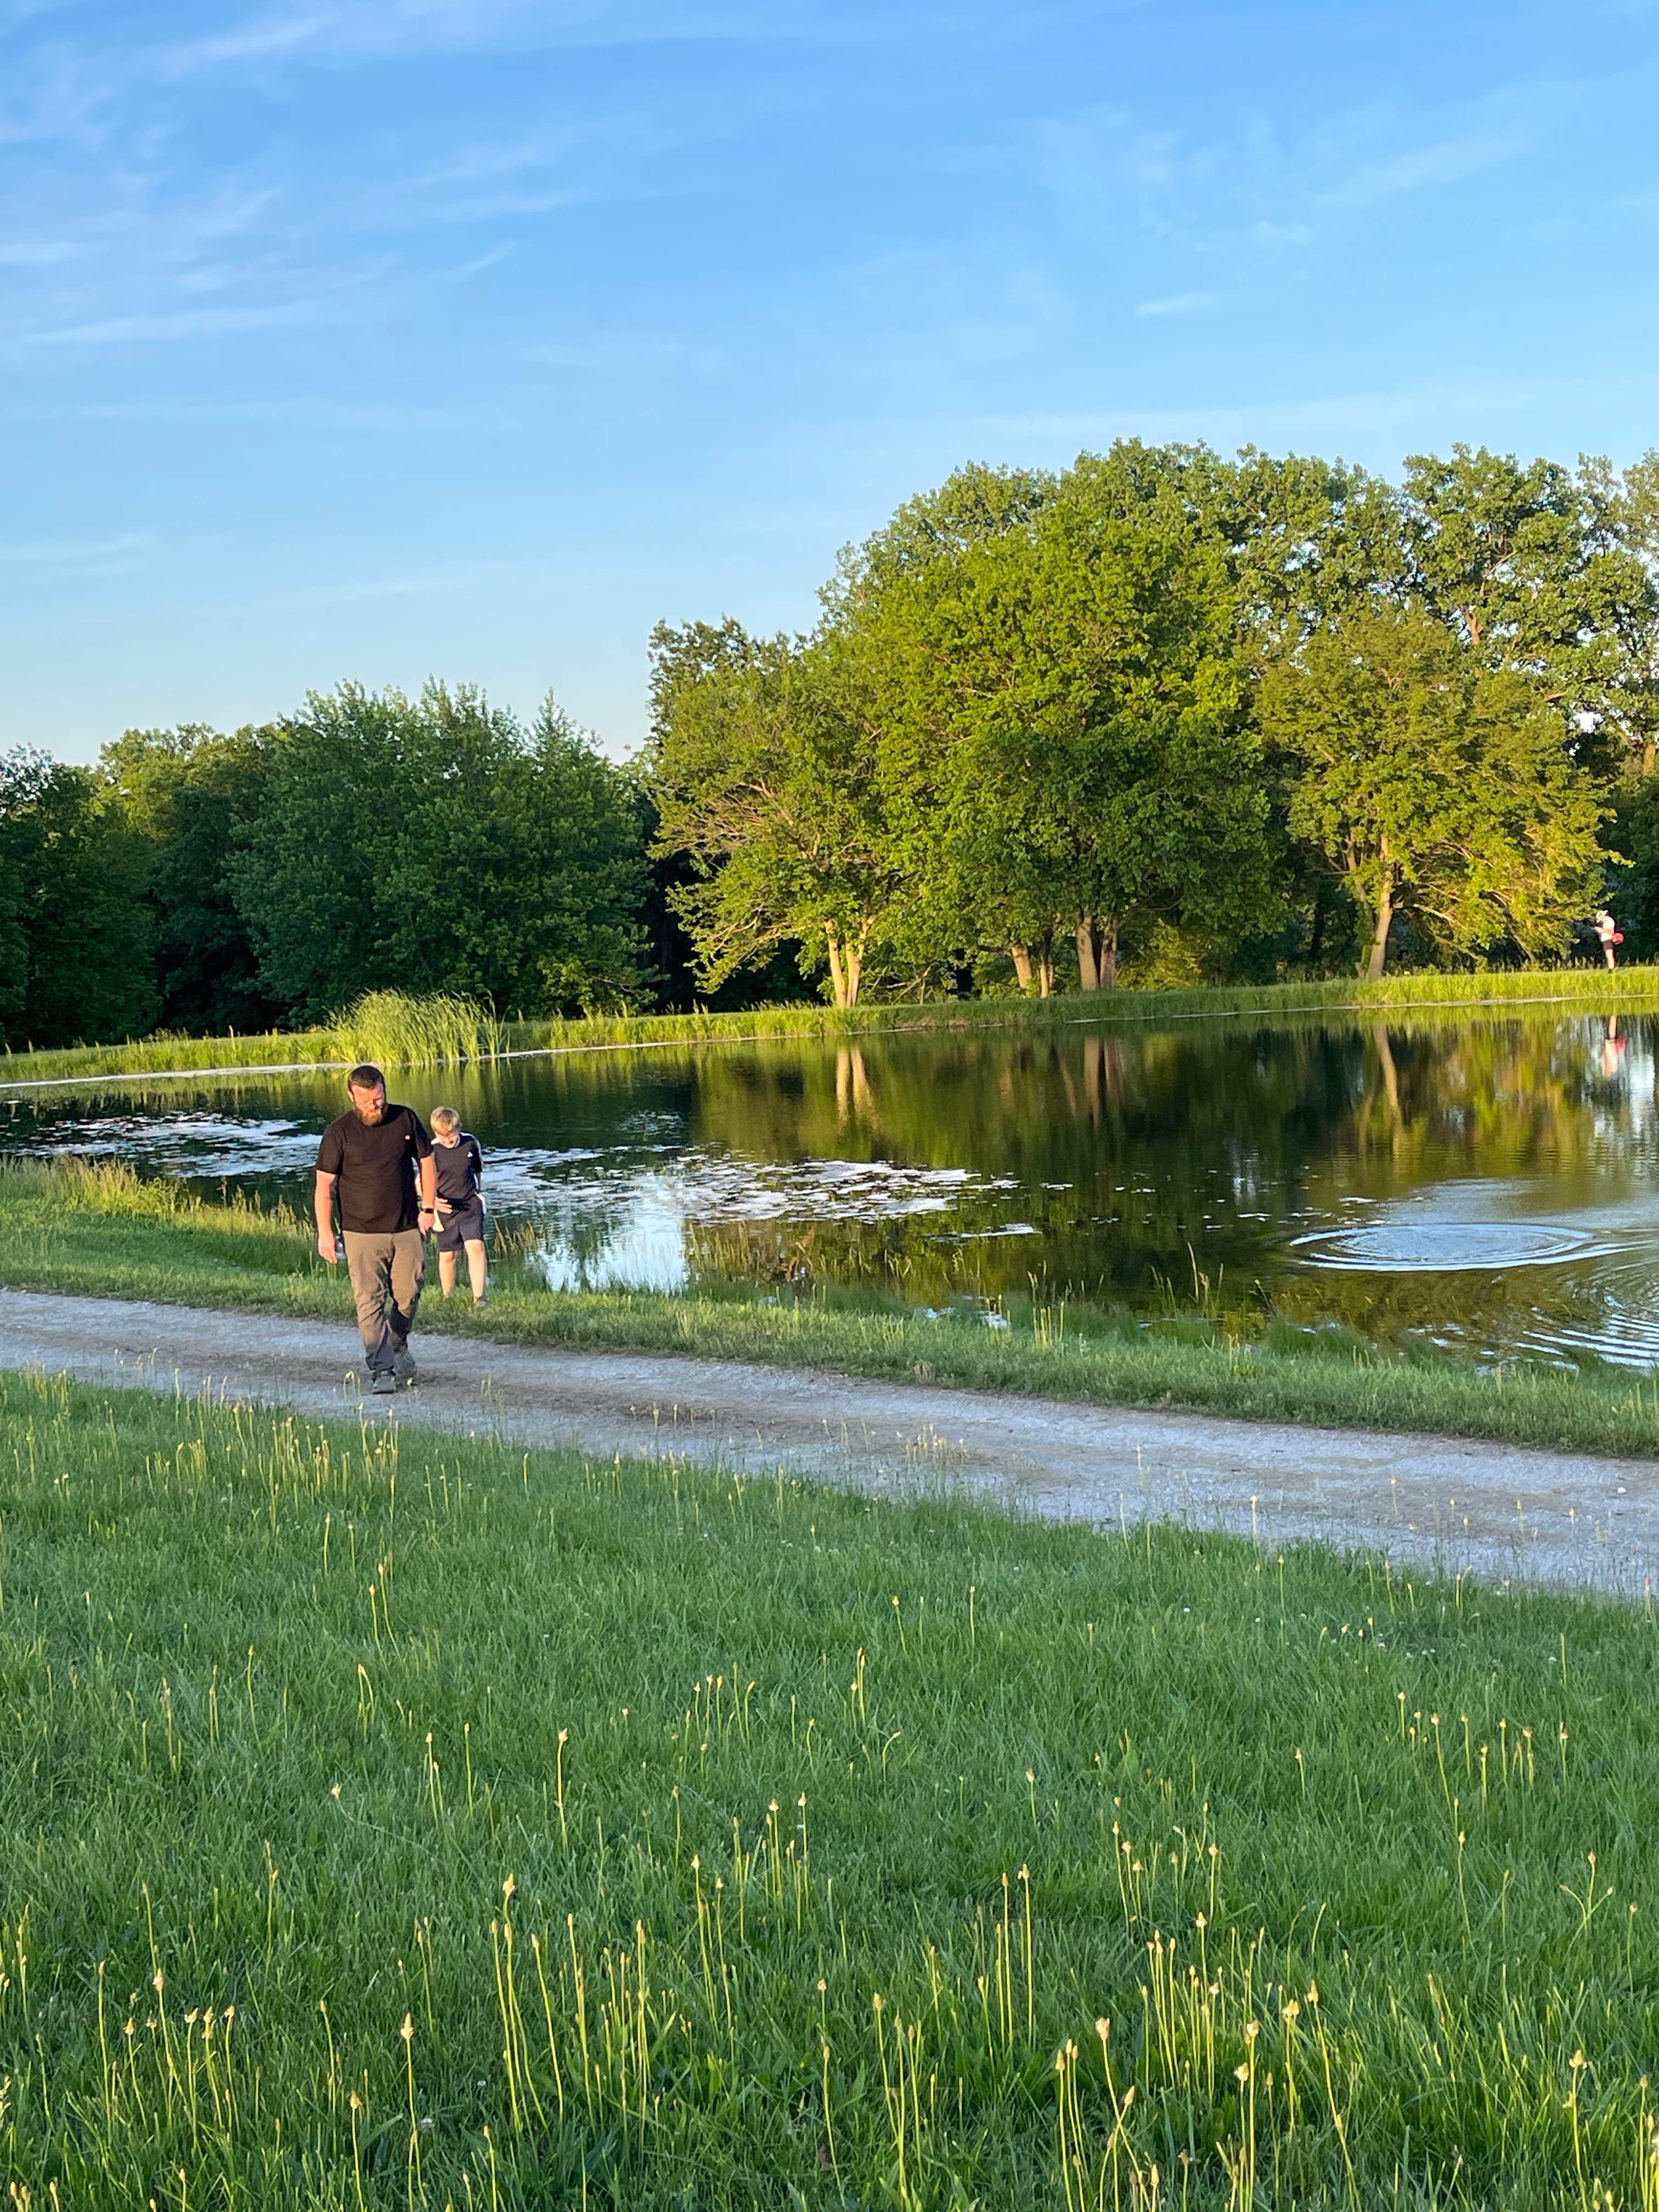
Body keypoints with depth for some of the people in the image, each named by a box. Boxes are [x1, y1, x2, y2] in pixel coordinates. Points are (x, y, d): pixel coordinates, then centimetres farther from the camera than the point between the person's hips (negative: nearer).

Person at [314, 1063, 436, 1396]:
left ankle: (398, 1344, 36)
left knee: (409, 1294, 9)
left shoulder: (406, 1119, 2)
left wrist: (428, 1207, 5)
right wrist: (325, 1232, -11)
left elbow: (426, 1161, 13)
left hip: (408, 1228, 3)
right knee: (370, 1302, -9)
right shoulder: (339, 1133, -6)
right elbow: (324, 1184, -5)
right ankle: (381, 1371, -8)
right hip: (362, 1232, -3)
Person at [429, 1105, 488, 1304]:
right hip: (445, 1209, -1)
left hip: (470, 1205, 1)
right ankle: (447, 1298, 27)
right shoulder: (432, 1151, -11)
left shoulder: (471, 1143, -3)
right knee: (447, 1256, 10)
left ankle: (478, 1297, -15)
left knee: (476, 1247, -16)